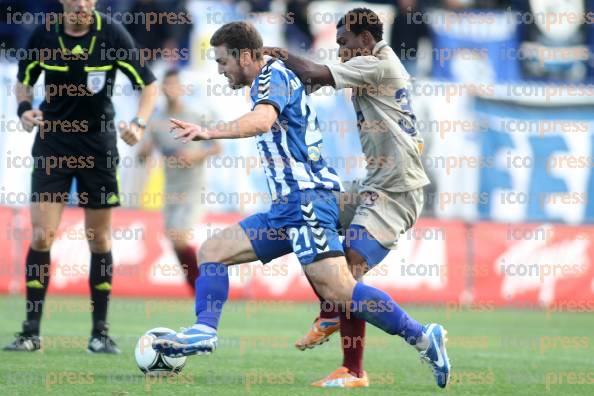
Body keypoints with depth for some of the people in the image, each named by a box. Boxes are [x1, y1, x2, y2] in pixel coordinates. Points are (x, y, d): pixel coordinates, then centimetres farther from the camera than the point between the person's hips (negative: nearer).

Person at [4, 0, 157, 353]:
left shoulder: (112, 34, -10)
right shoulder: (44, 35, -5)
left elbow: (148, 84, -5)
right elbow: (24, 80, 11)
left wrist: (139, 124, -20)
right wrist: (25, 108, -9)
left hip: (99, 146, -1)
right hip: (52, 142, 1)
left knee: (99, 238, 3)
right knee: (42, 234, -8)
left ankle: (100, 333, 12)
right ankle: (31, 332, -2)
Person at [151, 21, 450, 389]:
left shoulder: (274, 75, -7)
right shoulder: (270, 82, 23)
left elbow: (263, 120, -28)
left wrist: (209, 133, -38)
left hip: (307, 199, -11)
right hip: (288, 206, 11)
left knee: (337, 290, -19)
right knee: (212, 252, 7)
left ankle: (422, 337, -14)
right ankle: (205, 331, -6)